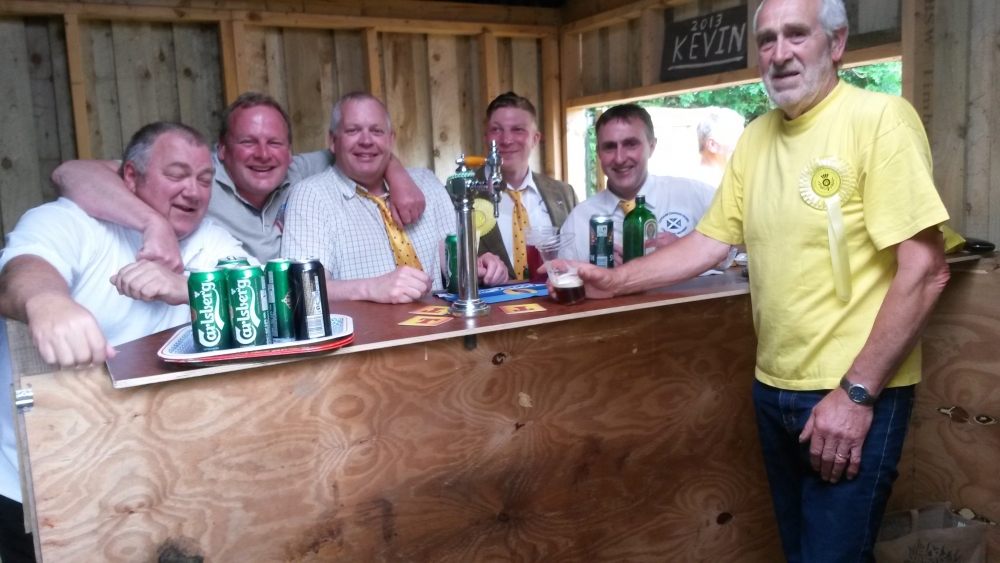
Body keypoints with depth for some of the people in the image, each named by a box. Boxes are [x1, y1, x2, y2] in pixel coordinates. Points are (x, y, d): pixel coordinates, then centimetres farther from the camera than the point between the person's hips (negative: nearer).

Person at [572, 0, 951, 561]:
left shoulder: (878, 119, -14)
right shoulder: (755, 138, 7)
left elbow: (924, 271, -17)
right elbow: (708, 243, 9)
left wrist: (856, 394, -18)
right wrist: (614, 281, -1)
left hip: (856, 395, -6)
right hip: (774, 389, 6)